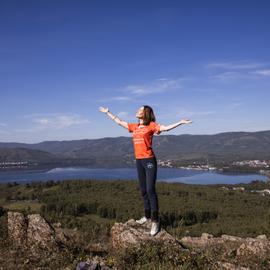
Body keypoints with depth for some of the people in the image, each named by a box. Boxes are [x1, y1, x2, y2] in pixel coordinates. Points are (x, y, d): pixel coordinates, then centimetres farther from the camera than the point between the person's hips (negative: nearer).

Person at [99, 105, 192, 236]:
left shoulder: (151, 125, -3)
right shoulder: (134, 126, 14)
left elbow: (166, 128, -14)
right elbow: (119, 122, 25)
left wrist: (180, 122, -26)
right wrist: (108, 112, 32)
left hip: (149, 160, -7)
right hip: (138, 161, 7)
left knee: (150, 190, -10)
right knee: (143, 191, 13)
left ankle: (155, 221, -4)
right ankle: (147, 216, 25)